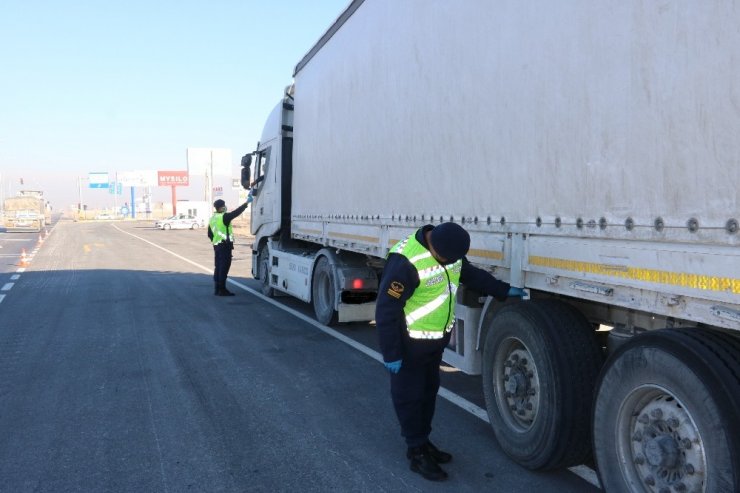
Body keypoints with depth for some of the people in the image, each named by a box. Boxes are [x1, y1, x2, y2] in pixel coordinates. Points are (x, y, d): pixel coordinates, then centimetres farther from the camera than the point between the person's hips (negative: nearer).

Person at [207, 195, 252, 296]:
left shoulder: (212, 218, 13)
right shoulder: (224, 217, -13)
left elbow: (210, 234, 18)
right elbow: (236, 212, -16)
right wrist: (247, 202, -12)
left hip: (216, 245, 9)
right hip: (225, 245, -9)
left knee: (218, 267, 12)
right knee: (224, 267, -7)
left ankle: (217, 289, 16)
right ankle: (222, 289, -6)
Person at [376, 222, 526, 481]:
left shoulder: (450, 249, -5)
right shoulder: (406, 261, -31)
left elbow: (471, 274, 14)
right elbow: (386, 310, -27)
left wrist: (504, 290, 7)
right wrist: (391, 353, -22)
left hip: (437, 338, 8)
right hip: (410, 342, -8)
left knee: (429, 391, 19)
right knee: (409, 395, 5)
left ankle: (423, 441, 36)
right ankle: (417, 453, 19)